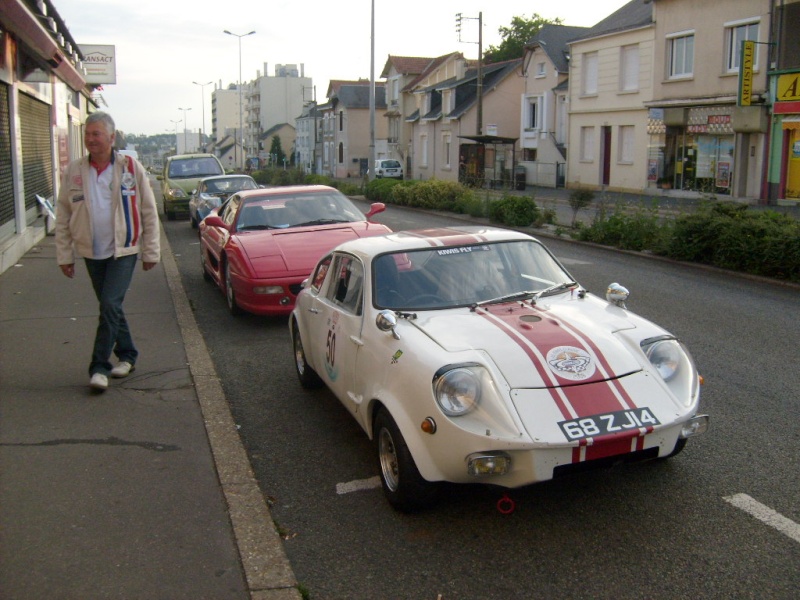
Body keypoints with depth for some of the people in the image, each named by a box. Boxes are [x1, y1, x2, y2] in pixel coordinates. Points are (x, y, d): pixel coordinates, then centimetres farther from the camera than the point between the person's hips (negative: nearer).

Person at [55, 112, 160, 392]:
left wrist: (151, 251, -1)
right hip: (92, 252, 3)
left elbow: (149, 213, 0)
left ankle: (99, 366, -4)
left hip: (123, 250, -3)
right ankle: (127, 354, 28)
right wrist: (64, 255, 3)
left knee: (110, 305, -12)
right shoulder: (74, 171, 2)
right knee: (110, 306, 12)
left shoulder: (131, 168, -4)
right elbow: (63, 217, 6)